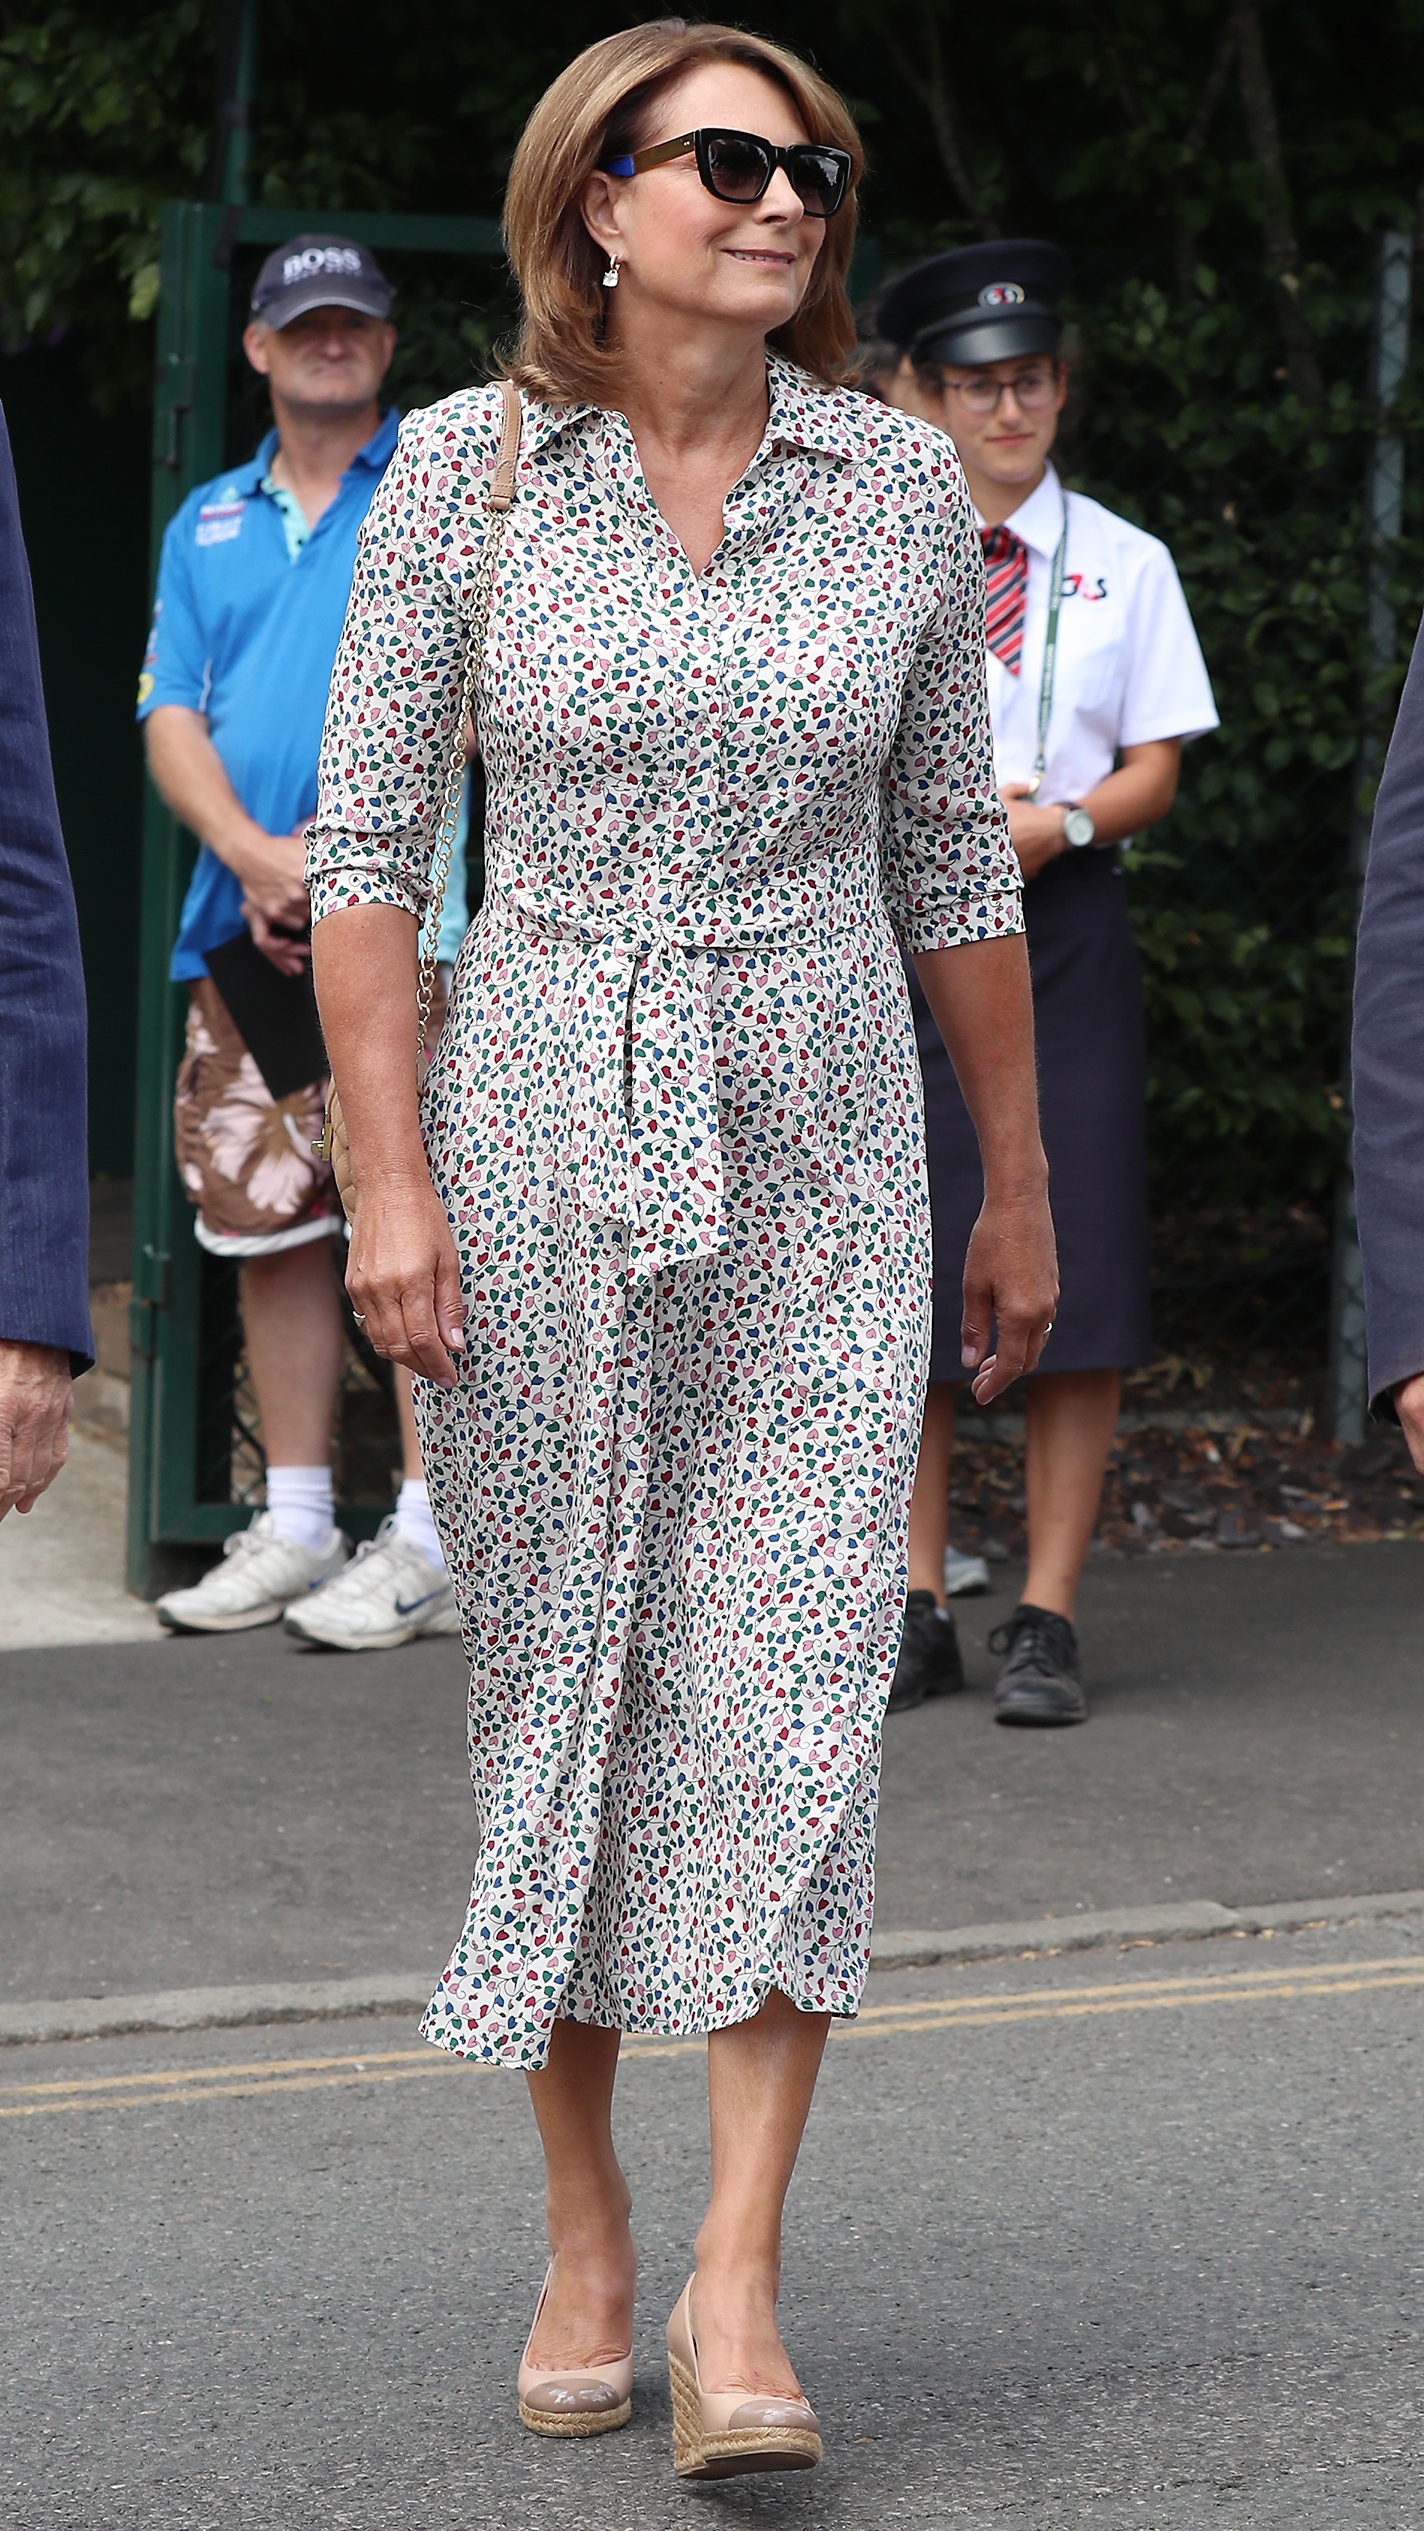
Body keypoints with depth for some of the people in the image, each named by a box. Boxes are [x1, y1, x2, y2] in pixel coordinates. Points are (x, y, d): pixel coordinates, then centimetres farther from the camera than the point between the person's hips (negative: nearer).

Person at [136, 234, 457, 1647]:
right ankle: (294, 1526, 15)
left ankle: (429, 1543, -7)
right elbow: (171, 718, 11)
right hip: (247, 927, 5)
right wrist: (251, 851, -8)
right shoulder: (208, 523, 18)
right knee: (265, 1223, 7)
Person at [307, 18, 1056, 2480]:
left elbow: (952, 855, 10)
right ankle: (582, 2242, 21)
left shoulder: (902, 482, 2)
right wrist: (389, 1175, -9)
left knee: (794, 1691, -9)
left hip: (819, 1158, 1)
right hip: (539, 1131, -1)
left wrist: (1019, 1182, 13)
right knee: (555, 1681, 6)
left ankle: (739, 2295, -7)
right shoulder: (466, 468, -2)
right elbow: (362, 843, -1)